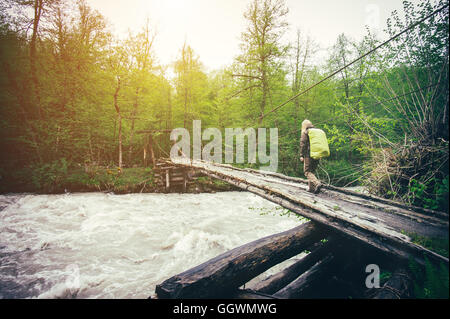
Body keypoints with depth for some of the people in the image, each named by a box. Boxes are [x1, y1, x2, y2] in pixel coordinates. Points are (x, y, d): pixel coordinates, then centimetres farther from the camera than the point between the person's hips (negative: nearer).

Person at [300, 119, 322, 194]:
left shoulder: (305, 133, -3)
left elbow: (302, 144, -11)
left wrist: (301, 155, -10)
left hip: (309, 155, -6)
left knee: (308, 172, -3)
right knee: (312, 171, 16)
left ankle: (317, 183, -24)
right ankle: (311, 188, 14)